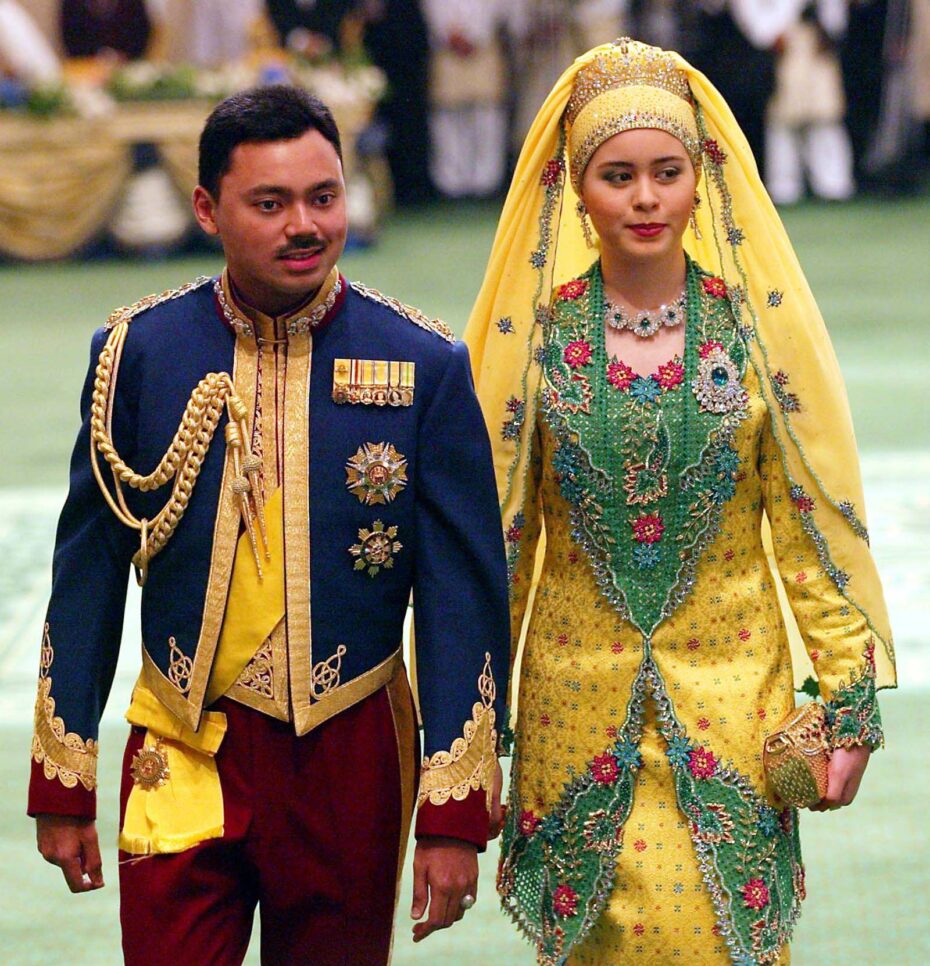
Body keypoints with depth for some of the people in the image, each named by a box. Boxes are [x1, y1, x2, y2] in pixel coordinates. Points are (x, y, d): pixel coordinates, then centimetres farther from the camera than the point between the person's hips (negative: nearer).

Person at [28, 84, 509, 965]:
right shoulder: (137, 354, -1)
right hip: (181, 760, 0)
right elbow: (86, 577, 6)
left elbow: (463, 595, -2)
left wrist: (454, 813, -5)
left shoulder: (423, 366, -4)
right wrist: (63, 788, 6)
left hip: (350, 760, 0)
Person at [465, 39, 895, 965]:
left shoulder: (757, 322, -2)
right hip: (576, 698, 1)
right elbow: (496, 531, 5)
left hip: (731, 691, 0)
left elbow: (812, 518, 0)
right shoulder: (536, 330, -1)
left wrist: (851, 701, -4)